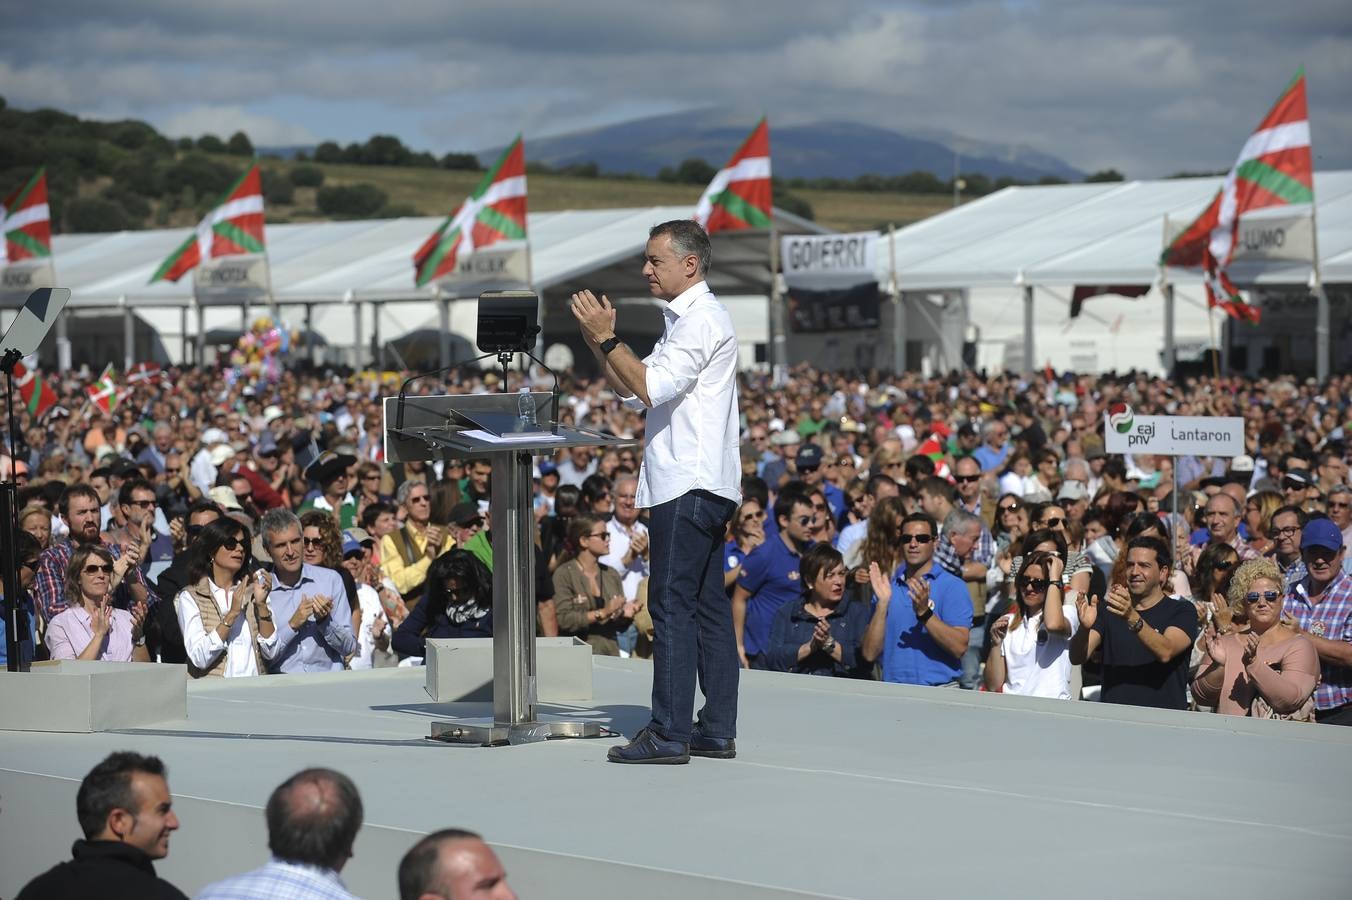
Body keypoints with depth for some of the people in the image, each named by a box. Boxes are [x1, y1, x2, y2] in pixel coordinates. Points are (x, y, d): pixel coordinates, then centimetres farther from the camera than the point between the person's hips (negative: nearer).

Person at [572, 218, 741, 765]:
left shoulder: (702, 320, -11)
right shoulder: (682, 321, 22)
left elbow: (651, 389, -20)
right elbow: (632, 392, 22)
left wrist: (608, 337, -15)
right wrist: (598, 342, 10)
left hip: (688, 486, -11)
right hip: (700, 486, 11)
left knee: (672, 606, -10)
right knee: (707, 607, 9)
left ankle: (670, 735, -11)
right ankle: (717, 729, 12)